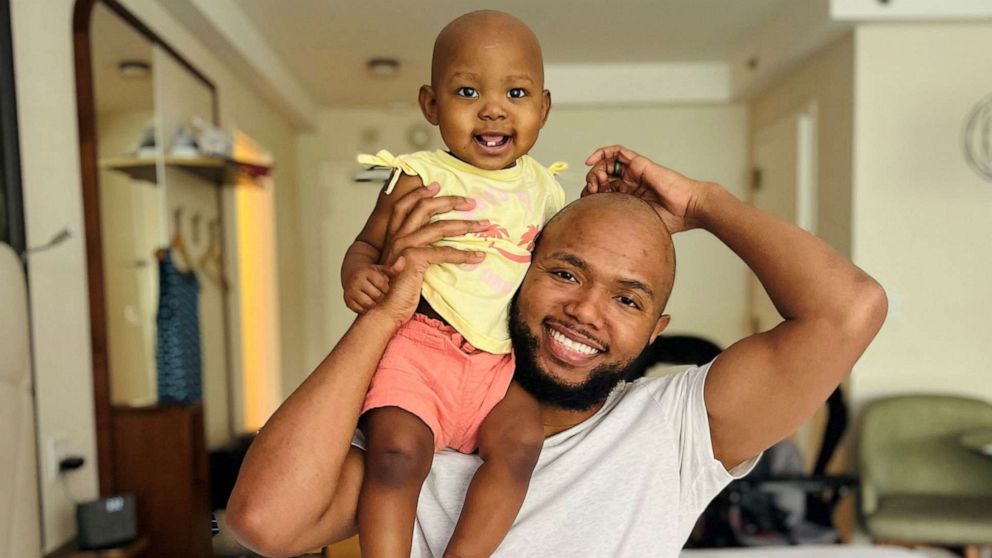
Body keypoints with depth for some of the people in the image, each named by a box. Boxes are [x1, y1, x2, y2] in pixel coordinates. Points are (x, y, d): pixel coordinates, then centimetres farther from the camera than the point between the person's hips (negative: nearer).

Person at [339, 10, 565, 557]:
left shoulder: (543, 187, 12)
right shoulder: (422, 177, -3)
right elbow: (368, 244, 1)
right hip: (422, 343, -4)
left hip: (501, 361, 4)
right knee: (397, 450, -23)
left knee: (520, 441, -18)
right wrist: (358, 276, -22)